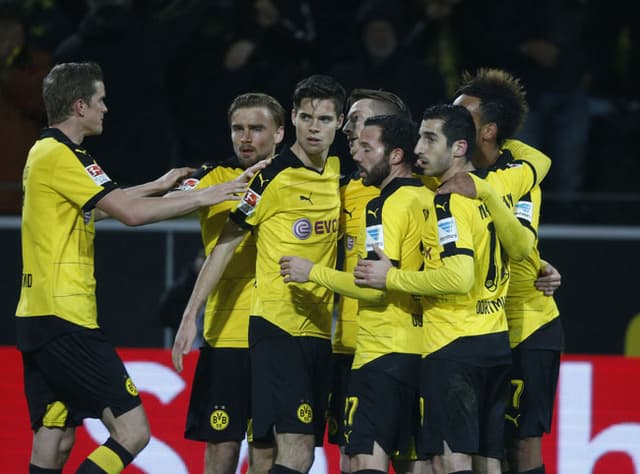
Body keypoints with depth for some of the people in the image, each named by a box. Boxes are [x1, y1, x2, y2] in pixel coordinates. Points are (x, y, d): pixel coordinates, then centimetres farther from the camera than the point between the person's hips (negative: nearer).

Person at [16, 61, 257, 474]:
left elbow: (96, 207, 35)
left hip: (39, 317, 10)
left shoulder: (44, 153, 18)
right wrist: (203, 197, -10)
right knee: (133, 431, -11)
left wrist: (158, 186, 34)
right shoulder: (62, 156, -13)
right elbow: (131, 213, -18)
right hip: (65, 320, -10)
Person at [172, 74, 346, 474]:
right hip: (278, 327, -7)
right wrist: (191, 315, -12)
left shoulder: (337, 172, 10)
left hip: (319, 332, 7)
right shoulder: (274, 177, -8)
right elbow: (225, 245, -7)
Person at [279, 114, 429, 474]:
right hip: (423, 348, 9)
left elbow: (376, 286, -18)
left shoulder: (388, 205, -11)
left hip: (386, 350, -9)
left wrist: (313, 273, -7)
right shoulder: (430, 199, 13)